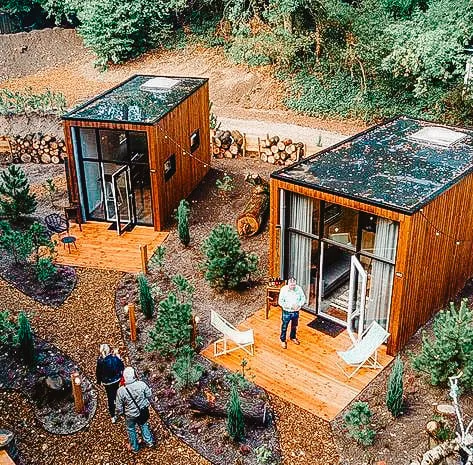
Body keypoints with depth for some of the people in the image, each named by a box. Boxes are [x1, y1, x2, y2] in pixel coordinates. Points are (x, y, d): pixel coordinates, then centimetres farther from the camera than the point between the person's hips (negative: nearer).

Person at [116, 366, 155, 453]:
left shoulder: (121, 390, -29)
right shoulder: (142, 384, -24)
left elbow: (119, 406, -16)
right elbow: (149, 395, -8)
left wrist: (119, 413, 5)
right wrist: (146, 403, 14)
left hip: (130, 415, -1)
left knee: (131, 429, 25)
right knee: (144, 425, 30)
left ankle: (134, 447, 43)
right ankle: (149, 441, 43)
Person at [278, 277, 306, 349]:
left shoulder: (299, 288, -14)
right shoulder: (284, 289, -23)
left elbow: (303, 298, -2)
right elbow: (280, 302, -20)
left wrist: (298, 304, -21)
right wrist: (290, 306, -27)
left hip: (296, 311, 3)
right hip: (286, 312, -3)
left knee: (294, 326, 24)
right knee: (284, 327, 14)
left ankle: (293, 337, 49)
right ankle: (283, 340, 35)